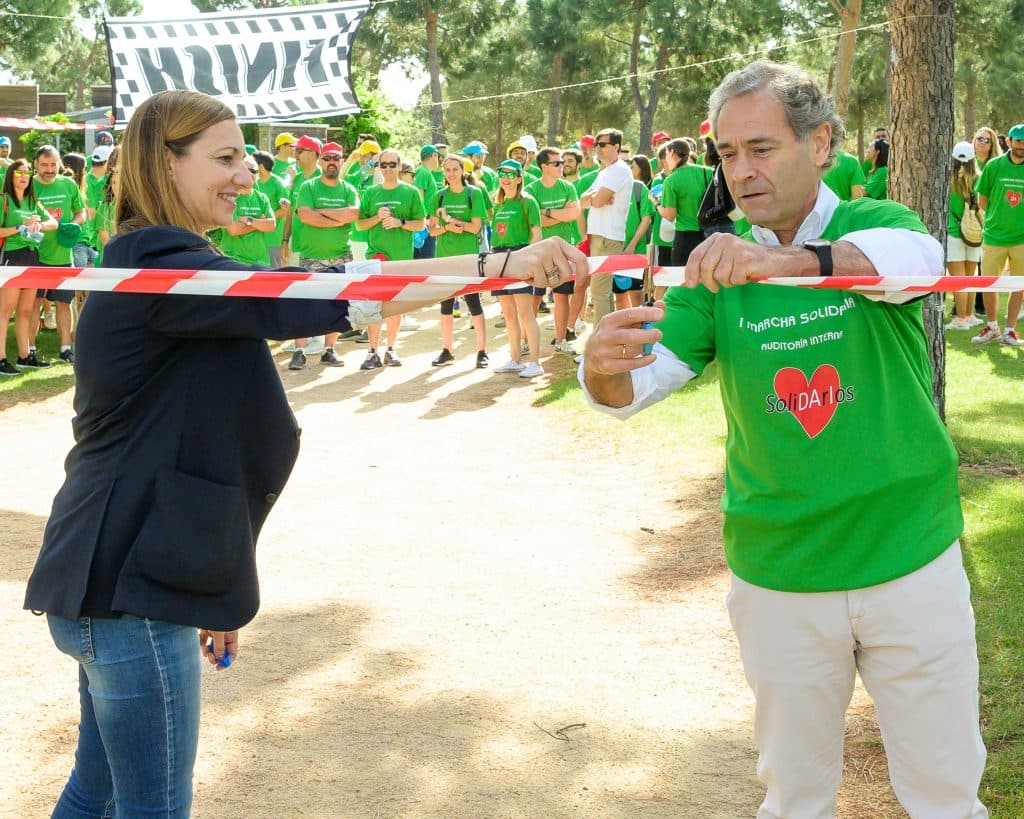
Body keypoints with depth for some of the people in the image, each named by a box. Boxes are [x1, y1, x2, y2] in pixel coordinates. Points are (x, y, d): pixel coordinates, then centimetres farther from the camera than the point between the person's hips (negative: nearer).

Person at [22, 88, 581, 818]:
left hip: (122, 572, 10)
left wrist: (213, 588, 24)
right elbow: (324, 297, -29)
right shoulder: (161, 268, -17)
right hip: (129, 589, -10)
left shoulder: (148, 265, 17)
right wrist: (504, 266, -32)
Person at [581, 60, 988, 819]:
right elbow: (638, 384, -9)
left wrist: (787, 259, -49)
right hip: (777, 577, 2)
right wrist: (603, 368, -34)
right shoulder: (719, 267, 2)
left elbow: (915, 258, -30)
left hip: (913, 563, -2)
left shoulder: (876, 223, -5)